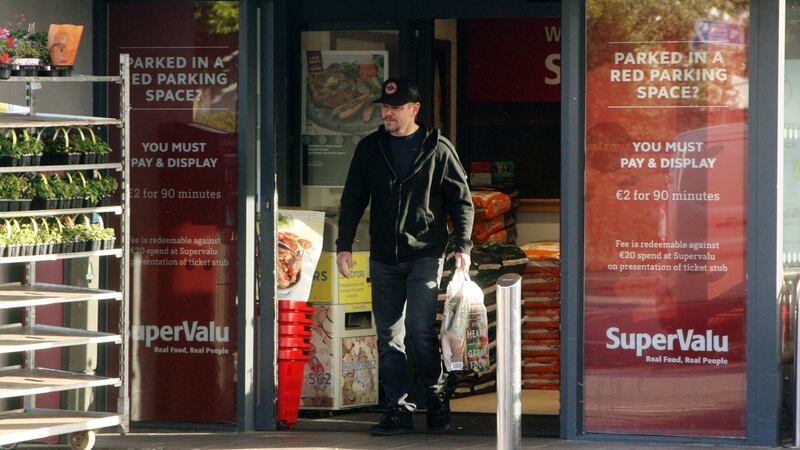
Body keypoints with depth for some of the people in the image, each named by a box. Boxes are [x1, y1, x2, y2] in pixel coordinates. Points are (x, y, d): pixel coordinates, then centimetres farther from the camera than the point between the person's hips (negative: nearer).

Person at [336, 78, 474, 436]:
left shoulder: (437, 149, 0)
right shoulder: (370, 149, 9)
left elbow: (461, 200, 3)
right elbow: (353, 200, 13)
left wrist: (463, 246, -6)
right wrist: (344, 245, 4)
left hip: (425, 254, -4)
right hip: (384, 258, 4)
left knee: (420, 328, -15)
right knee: (389, 337, 3)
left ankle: (436, 399, 2)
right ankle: (398, 410, 8)